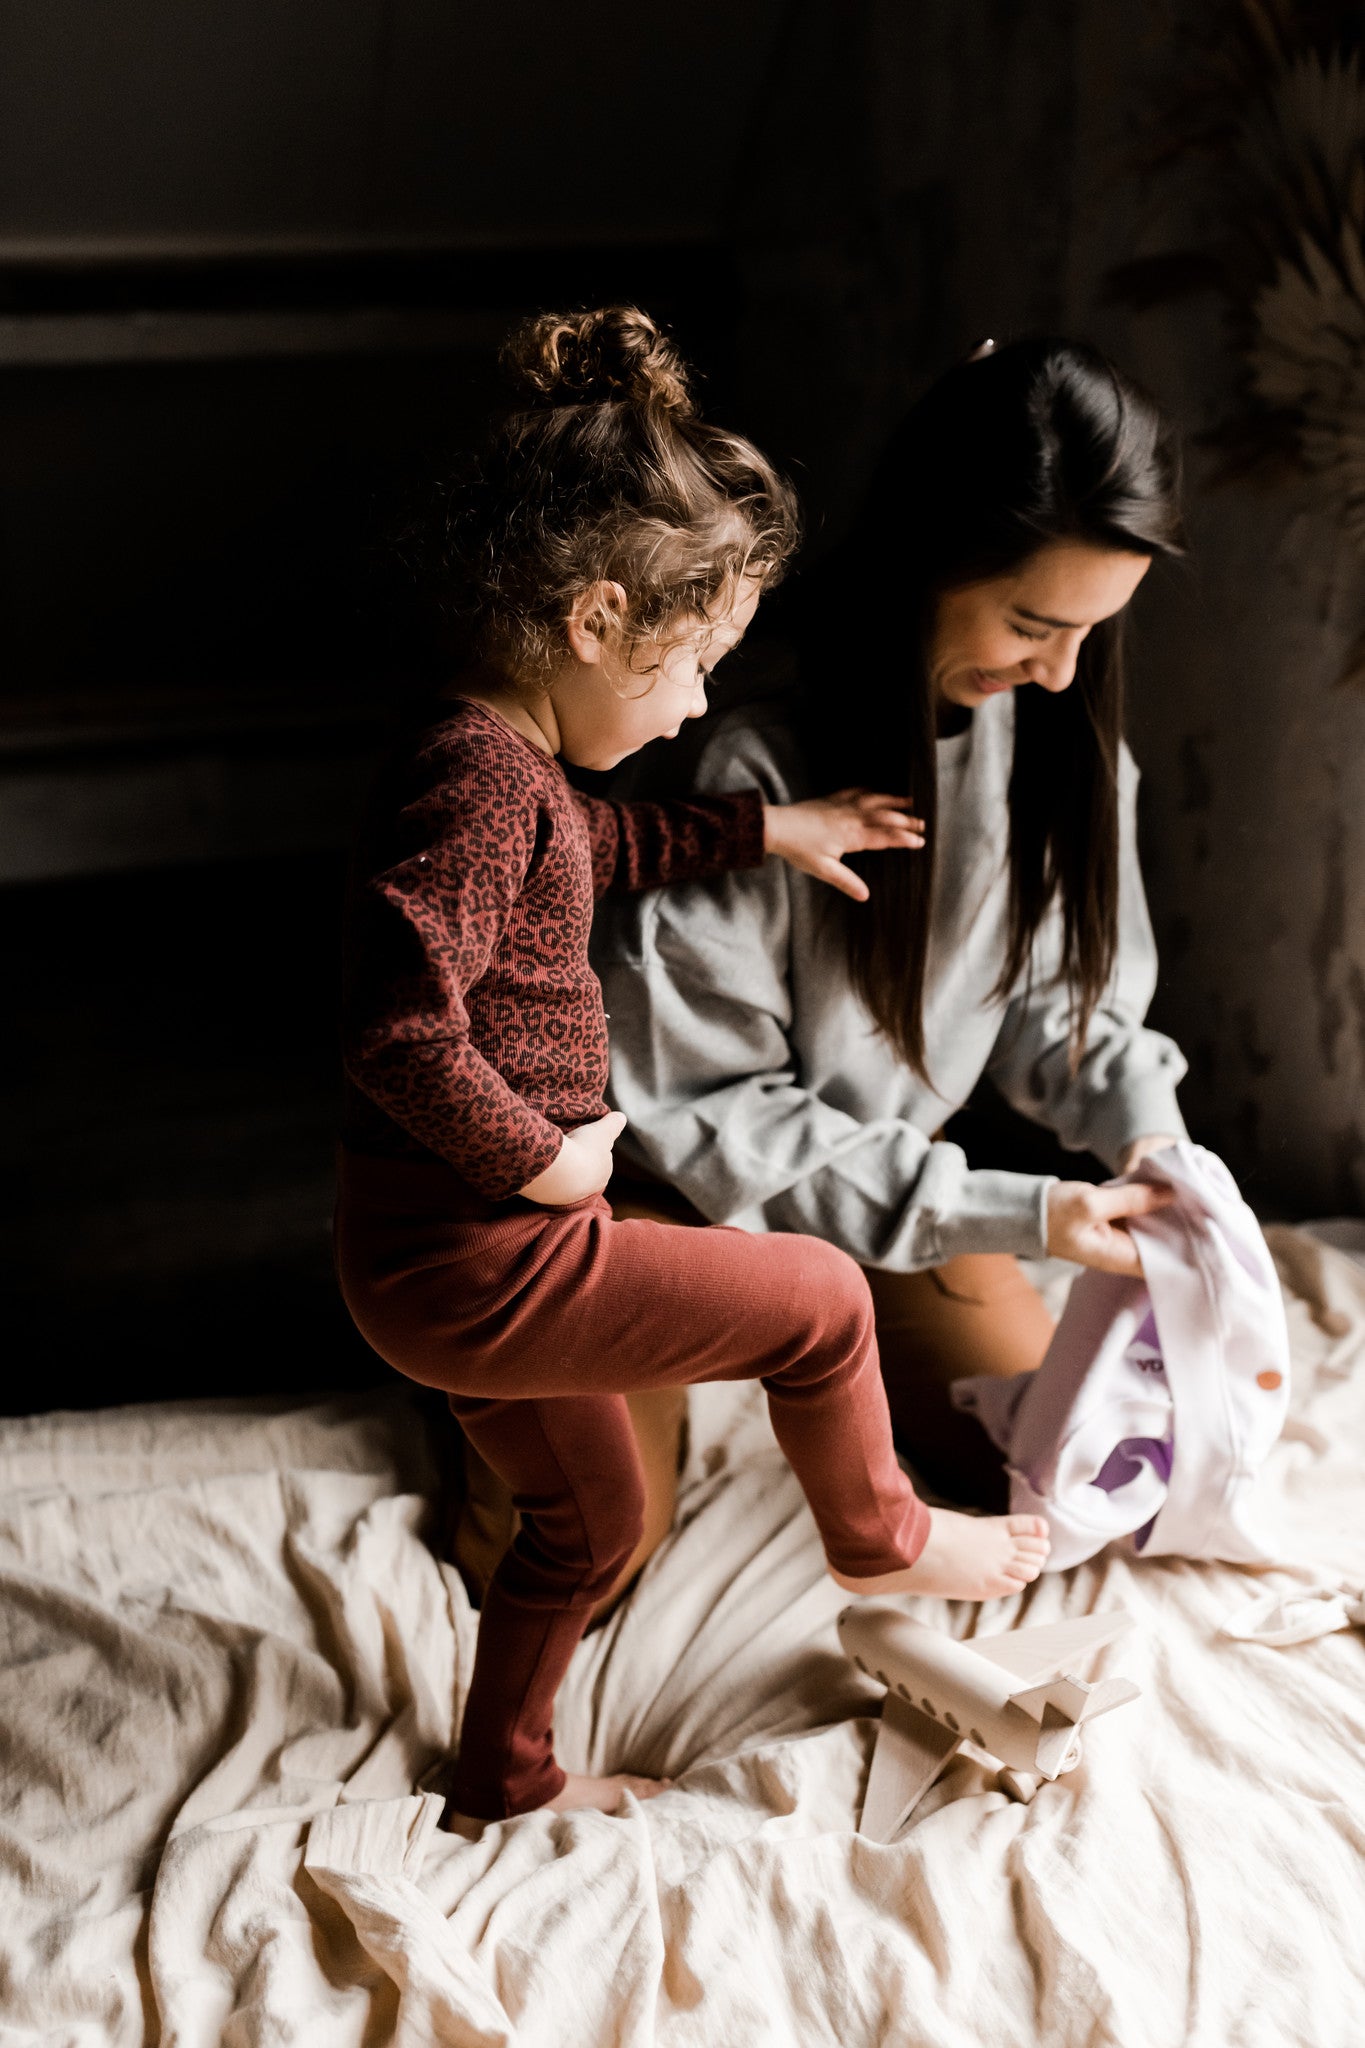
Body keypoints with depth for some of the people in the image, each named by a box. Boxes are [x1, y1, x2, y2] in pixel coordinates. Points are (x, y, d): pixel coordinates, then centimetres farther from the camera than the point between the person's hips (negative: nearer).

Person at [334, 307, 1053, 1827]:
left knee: (590, 1519, 26)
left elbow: (592, 850, 31)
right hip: (480, 1262, -10)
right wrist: (541, 1153, -19)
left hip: (444, 1259, 10)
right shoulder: (482, 776, -24)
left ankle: (503, 1783, 44)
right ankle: (881, 1538, 30)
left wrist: (760, 828, 25)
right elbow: (403, 1035, -32)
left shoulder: (499, 761, 8)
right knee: (817, 1298, 4)